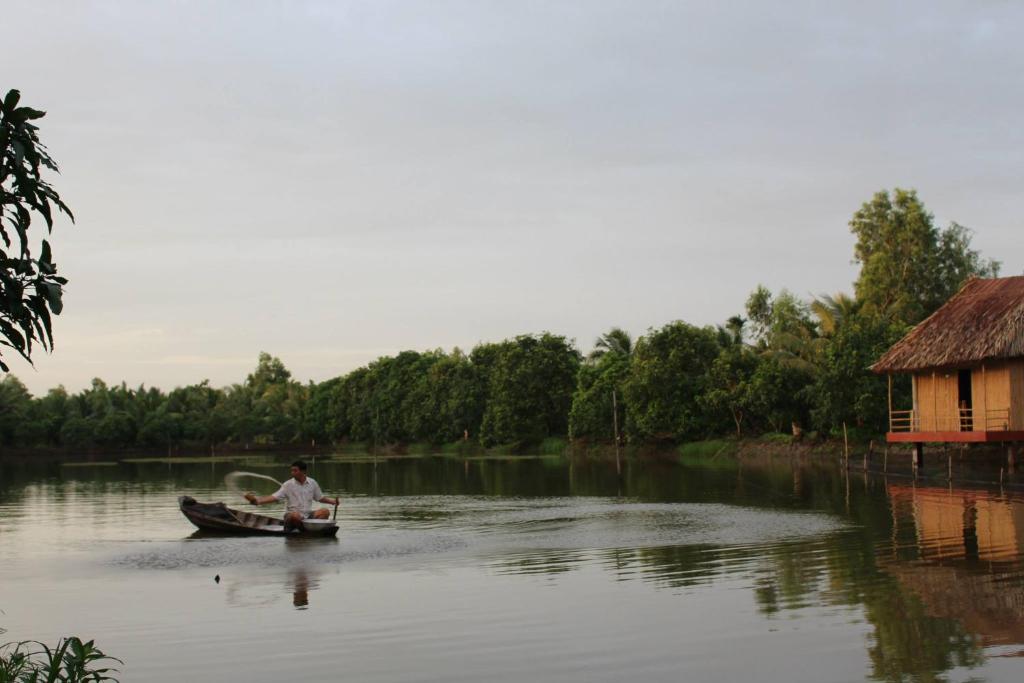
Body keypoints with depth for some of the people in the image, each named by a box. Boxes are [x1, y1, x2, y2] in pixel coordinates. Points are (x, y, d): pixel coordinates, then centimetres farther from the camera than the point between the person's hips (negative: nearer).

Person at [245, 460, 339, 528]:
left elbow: (320, 498, 17)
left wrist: (333, 501, 2)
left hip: (308, 515, 3)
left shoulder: (312, 483, 5)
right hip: (291, 515, -3)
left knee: (325, 511, -21)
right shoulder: (288, 485, -4)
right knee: (295, 515, -38)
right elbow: (274, 497, -11)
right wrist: (258, 501, -25)